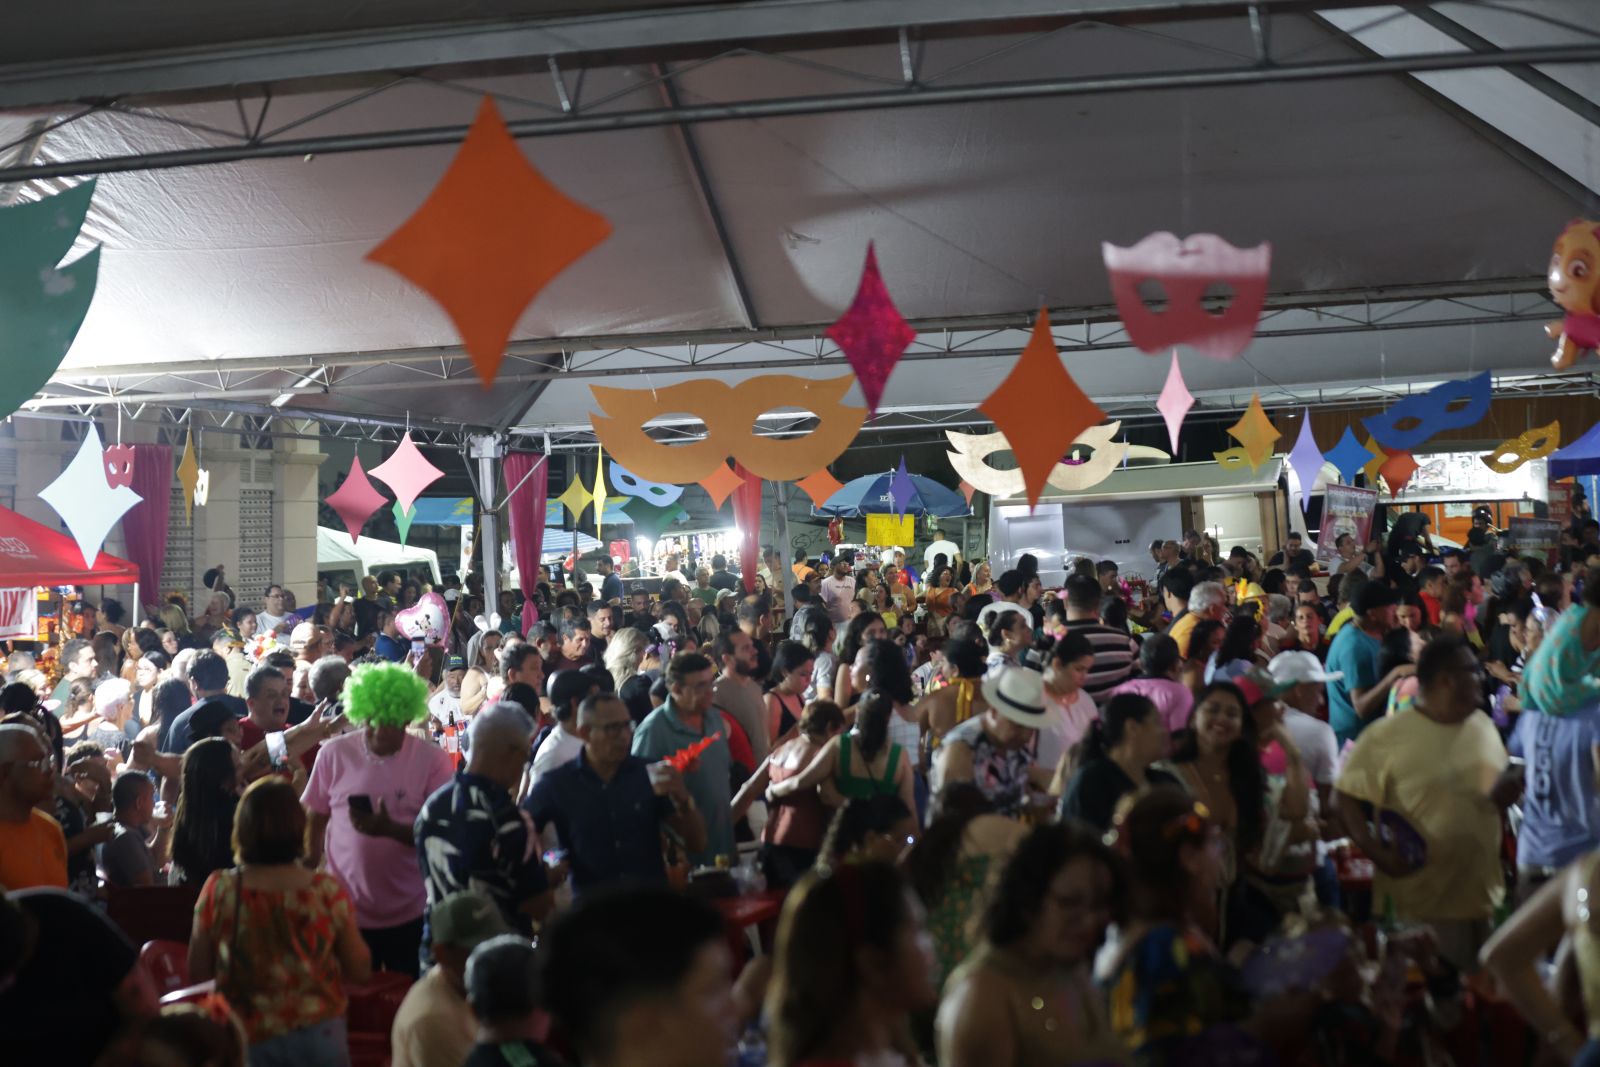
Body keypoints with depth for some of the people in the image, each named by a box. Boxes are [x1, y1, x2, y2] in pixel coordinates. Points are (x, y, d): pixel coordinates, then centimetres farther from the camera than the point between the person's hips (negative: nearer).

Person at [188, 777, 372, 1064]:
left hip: (247, 1039, 0)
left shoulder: (218, 891, -14)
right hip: (317, 1037, 0)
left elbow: (198, 973, -3)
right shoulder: (328, 892, -15)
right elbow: (360, 971, -6)